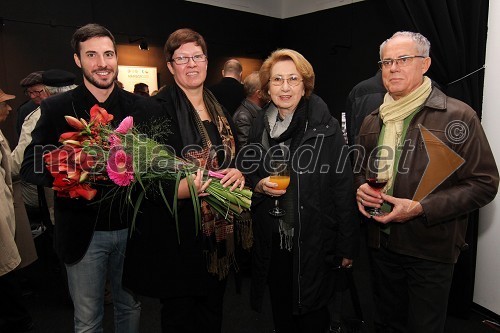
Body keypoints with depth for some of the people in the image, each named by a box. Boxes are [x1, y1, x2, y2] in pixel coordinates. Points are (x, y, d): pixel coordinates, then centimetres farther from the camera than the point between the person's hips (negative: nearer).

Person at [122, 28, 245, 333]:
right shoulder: (153, 109, -10)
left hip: (220, 235, 6)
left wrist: (239, 173, -9)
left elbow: (238, 156, 14)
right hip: (177, 238, -5)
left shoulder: (220, 109, 10)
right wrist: (182, 188, -33)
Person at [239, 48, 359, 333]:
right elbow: (246, 175, 14)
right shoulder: (260, 128, 3)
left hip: (316, 243, -4)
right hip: (272, 242, 4)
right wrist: (259, 186, -9)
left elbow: (344, 190, -10)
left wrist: (347, 247, -8)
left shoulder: (327, 128, -11)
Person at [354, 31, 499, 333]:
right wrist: (361, 188, -3)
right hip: (382, 243, 5)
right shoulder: (373, 121, 8)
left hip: (431, 249, -5)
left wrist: (421, 209, -21)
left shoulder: (457, 116, -11)